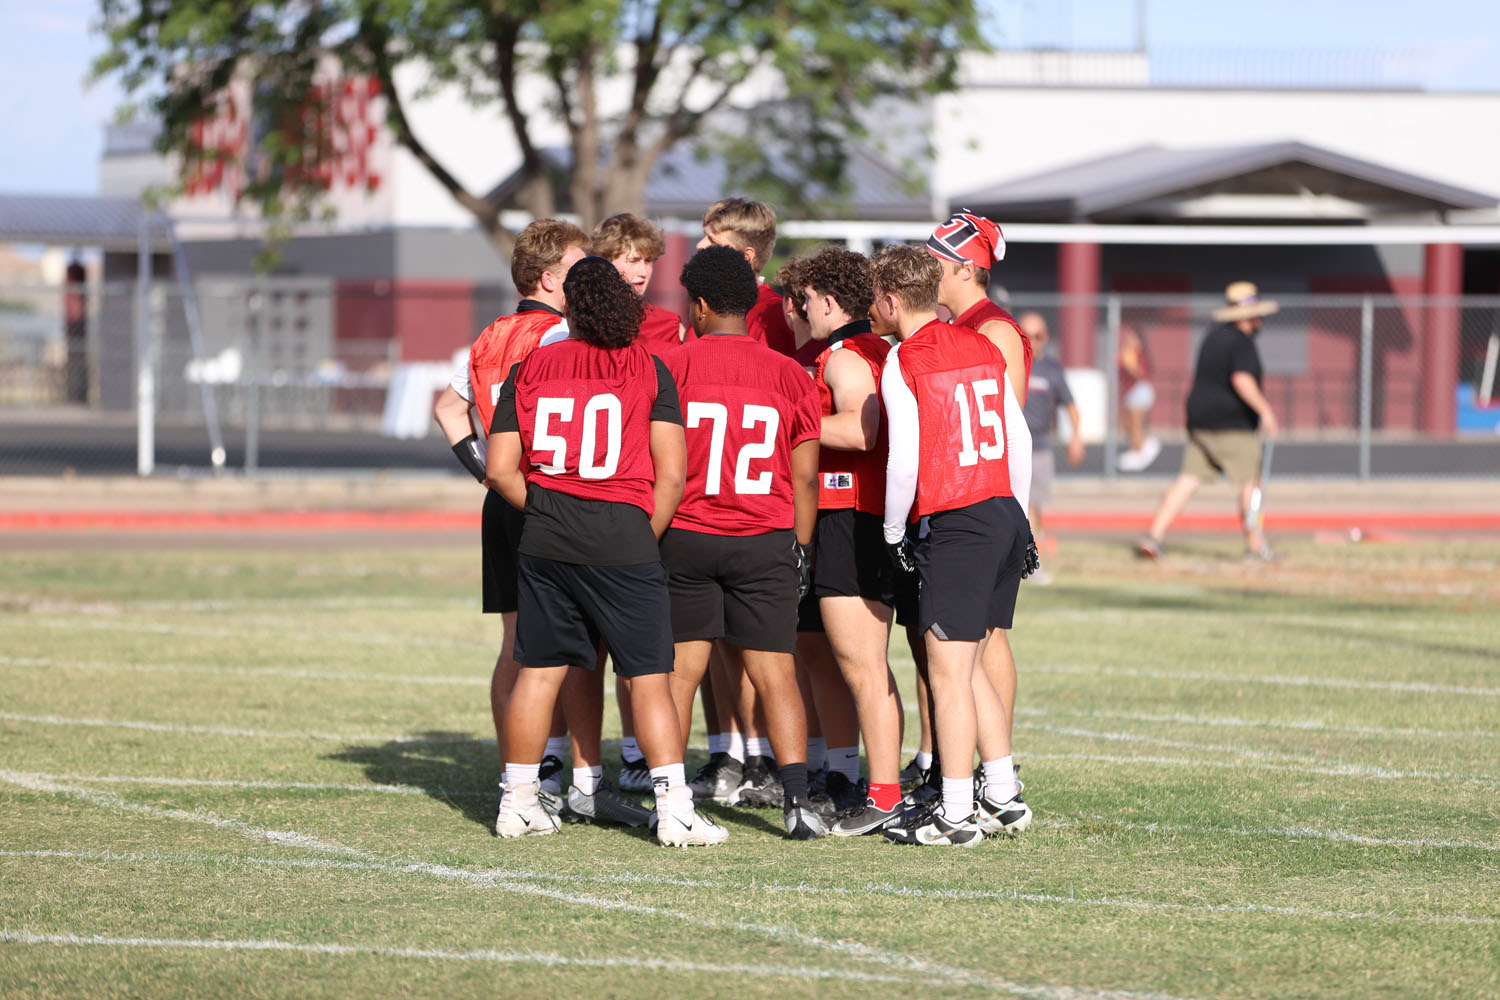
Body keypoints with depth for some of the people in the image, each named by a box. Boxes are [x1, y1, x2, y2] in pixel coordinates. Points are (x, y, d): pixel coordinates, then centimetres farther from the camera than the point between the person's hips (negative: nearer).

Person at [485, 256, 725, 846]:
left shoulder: (530, 370, 5)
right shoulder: (648, 370, -1)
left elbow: (501, 470, 4)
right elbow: (671, 472, -6)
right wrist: (648, 537, 6)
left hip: (544, 539, 3)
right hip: (623, 537, -3)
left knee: (538, 671, 12)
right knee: (649, 677, 0)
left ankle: (518, 803, 19)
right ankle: (674, 808, -6)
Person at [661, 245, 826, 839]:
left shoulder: (672, 367, -3)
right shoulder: (789, 376, 2)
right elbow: (804, 476, 4)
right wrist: (800, 548, 13)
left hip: (685, 537, -1)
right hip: (765, 543, 1)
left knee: (679, 672, 7)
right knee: (774, 673, 2)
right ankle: (797, 800, -7)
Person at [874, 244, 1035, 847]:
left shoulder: (902, 363, -9)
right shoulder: (982, 347, 11)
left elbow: (905, 459, -13)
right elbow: (1019, 440, 14)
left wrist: (893, 532, 1)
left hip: (955, 526, -8)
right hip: (1005, 513, 8)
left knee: (947, 674, -2)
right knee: (966, 665, 18)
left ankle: (956, 814, 0)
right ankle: (1002, 797, 18)